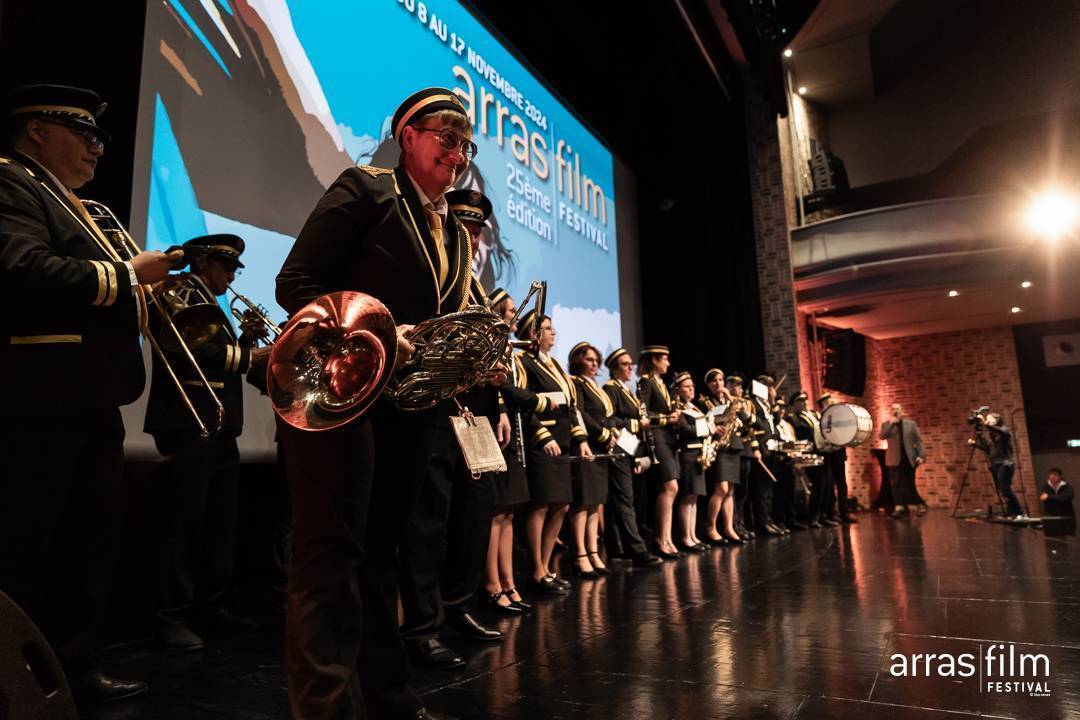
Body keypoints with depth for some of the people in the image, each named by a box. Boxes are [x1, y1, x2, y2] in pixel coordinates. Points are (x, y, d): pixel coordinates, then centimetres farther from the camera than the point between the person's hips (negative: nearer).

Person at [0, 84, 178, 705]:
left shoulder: (67, 203, 23)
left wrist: (145, 285, 6)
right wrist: (127, 273, -17)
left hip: (89, 402, 10)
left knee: (93, 542, 15)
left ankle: (77, 670, 27)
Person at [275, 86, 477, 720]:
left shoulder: (458, 234, 19)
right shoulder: (366, 189, -1)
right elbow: (296, 283, -9)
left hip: (410, 401, 7)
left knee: (381, 550, 14)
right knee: (333, 552, -6)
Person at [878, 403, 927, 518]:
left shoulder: (911, 423, 9)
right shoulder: (886, 425, 6)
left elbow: (918, 440, 6)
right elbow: (881, 436, -12)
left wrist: (921, 455, -4)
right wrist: (891, 424, -19)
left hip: (909, 459, 1)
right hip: (895, 459, -1)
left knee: (908, 485, 4)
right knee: (896, 484, -7)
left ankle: (905, 507, 16)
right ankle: (898, 506, -7)